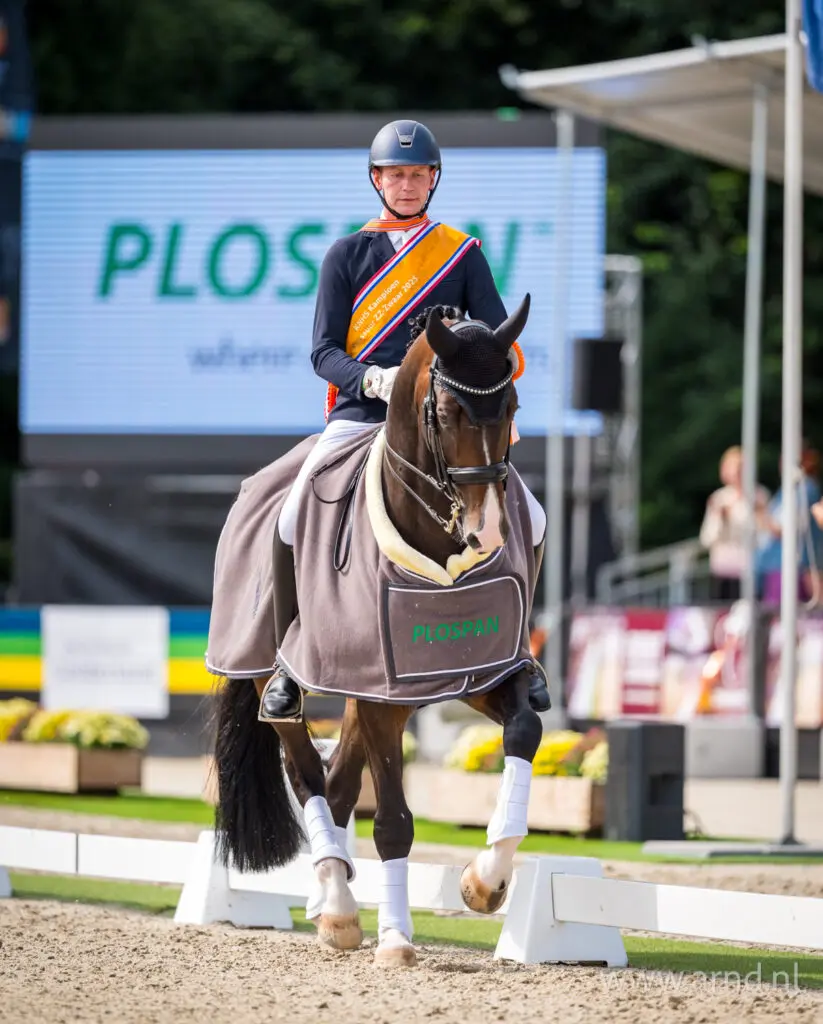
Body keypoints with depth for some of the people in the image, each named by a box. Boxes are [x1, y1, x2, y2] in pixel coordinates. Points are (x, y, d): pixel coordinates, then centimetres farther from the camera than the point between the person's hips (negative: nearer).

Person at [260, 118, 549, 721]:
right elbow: (324, 351, 3)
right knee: (293, 524, -24)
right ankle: (288, 665, -5)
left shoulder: (463, 254, 11)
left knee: (531, 522, -13)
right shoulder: (349, 255, 9)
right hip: (360, 416, -1)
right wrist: (373, 380, -19)